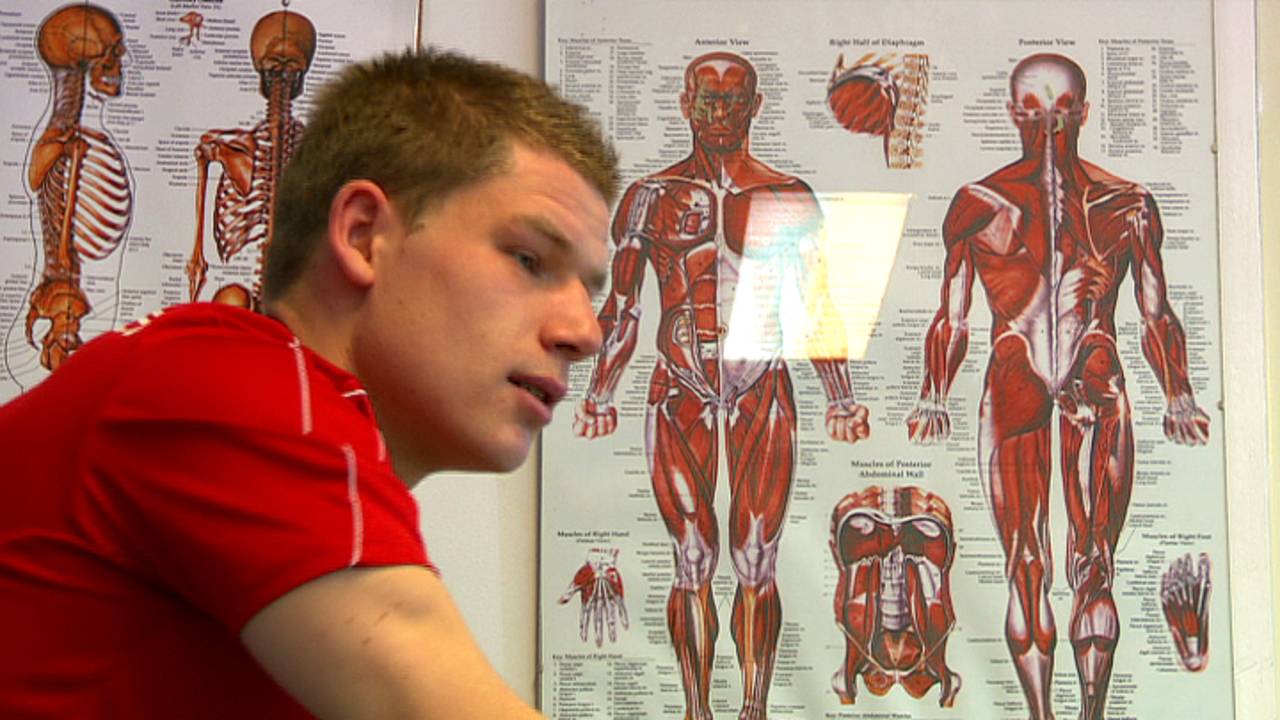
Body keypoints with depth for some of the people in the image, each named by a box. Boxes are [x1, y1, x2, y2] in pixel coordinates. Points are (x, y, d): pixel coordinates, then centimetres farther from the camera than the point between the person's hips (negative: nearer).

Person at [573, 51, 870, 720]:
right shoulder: (650, 197, 8)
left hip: (763, 394, 0)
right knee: (693, 561, 0)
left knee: (757, 563, -1)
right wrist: (599, 395, 2)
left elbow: (817, 309, 11)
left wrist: (841, 399, 7)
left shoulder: (789, 198, 8)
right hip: (679, 395, 0)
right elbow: (621, 307, 10)